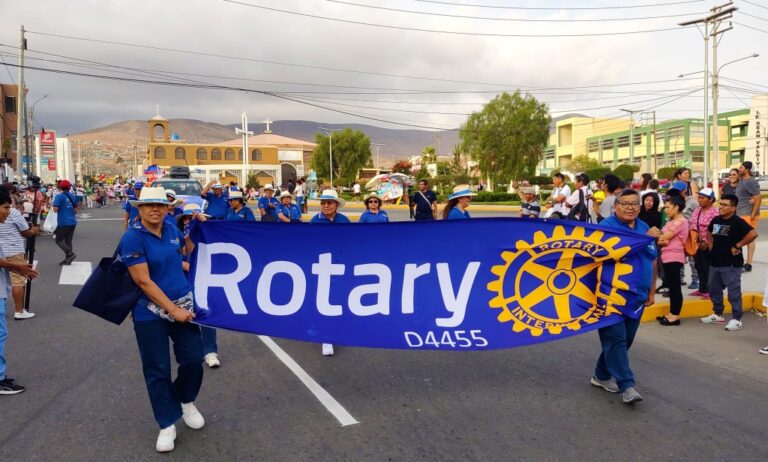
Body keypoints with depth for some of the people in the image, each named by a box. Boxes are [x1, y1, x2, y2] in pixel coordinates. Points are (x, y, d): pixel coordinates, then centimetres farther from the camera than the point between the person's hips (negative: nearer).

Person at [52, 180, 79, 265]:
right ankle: (67, 259, 14)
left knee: (59, 240, 6)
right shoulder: (73, 196, 7)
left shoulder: (59, 196, -11)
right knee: (68, 241, 12)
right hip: (73, 222, 6)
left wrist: (53, 205, 5)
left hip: (63, 222, -6)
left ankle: (70, 253, -10)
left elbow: (55, 209, -16)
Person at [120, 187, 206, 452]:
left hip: (183, 304, 5)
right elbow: (143, 281, -18)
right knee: (158, 370, 5)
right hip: (150, 313, -5)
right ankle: (167, 425, 22)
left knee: (194, 359, 6)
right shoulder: (132, 238, -15)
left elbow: (187, 249, 27)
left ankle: (186, 401, 37)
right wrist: (173, 309, -19)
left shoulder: (171, 230, 3)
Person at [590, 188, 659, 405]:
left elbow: (652, 261, 18)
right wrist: (644, 238, -16)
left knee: (625, 340, 12)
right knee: (616, 339, -8)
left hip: (636, 296, 7)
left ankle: (602, 375, 26)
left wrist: (651, 291, 16)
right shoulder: (607, 226, -7)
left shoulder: (645, 228, 13)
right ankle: (626, 385, -7)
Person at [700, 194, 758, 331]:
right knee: (714, 290, 17)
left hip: (731, 264, -8)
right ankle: (718, 314, 31)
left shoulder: (737, 222, -15)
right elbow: (709, 232, 28)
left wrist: (737, 246, -21)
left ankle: (736, 319, 6)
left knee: (734, 292, -2)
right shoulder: (716, 219, 8)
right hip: (715, 262, 8)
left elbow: (753, 234, -28)